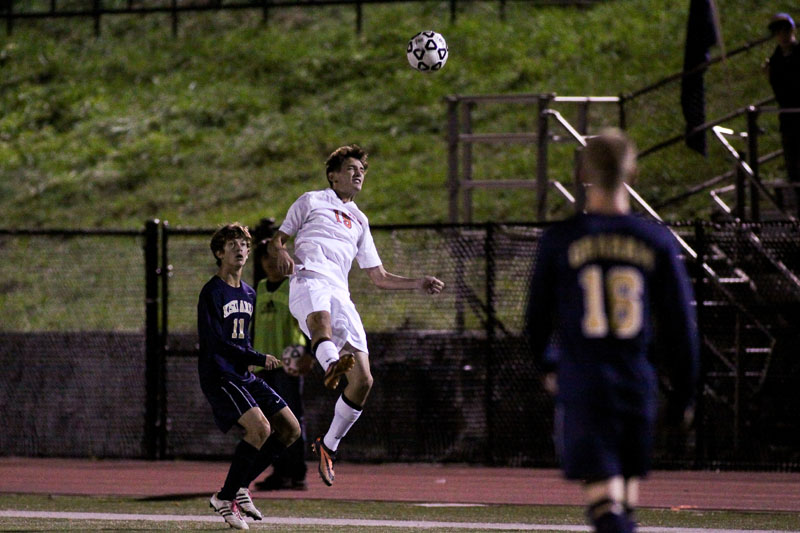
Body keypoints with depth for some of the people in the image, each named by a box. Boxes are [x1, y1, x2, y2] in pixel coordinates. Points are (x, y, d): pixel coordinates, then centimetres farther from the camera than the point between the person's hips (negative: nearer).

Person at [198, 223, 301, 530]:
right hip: (219, 375, -9)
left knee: (290, 429, 2)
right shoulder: (212, 292, -9)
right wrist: (259, 359, -16)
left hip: (243, 377, 9)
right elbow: (217, 343, -17)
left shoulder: (248, 294, 15)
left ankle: (240, 486, 11)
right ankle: (225, 498, -12)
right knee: (260, 427, -25)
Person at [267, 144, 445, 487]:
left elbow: (379, 277, 33)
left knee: (363, 380, -7)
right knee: (321, 319, -43)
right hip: (309, 280, -5)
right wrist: (280, 255, -5)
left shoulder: (359, 221, 34)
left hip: (340, 295, 5)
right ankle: (332, 365, -75)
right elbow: (277, 240, 20)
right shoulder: (312, 201, 22)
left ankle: (328, 445, 8)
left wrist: (418, 284, 18)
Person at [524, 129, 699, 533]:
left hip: (581, 389, -2)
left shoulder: (560, 240, -5)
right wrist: (683, 394, 13)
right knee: (627, 496, 18)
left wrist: (548, 364, 25)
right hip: (637, 386, 2)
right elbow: (680, 323, 2)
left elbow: (537, 318, 5)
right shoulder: (656, 241, -1)